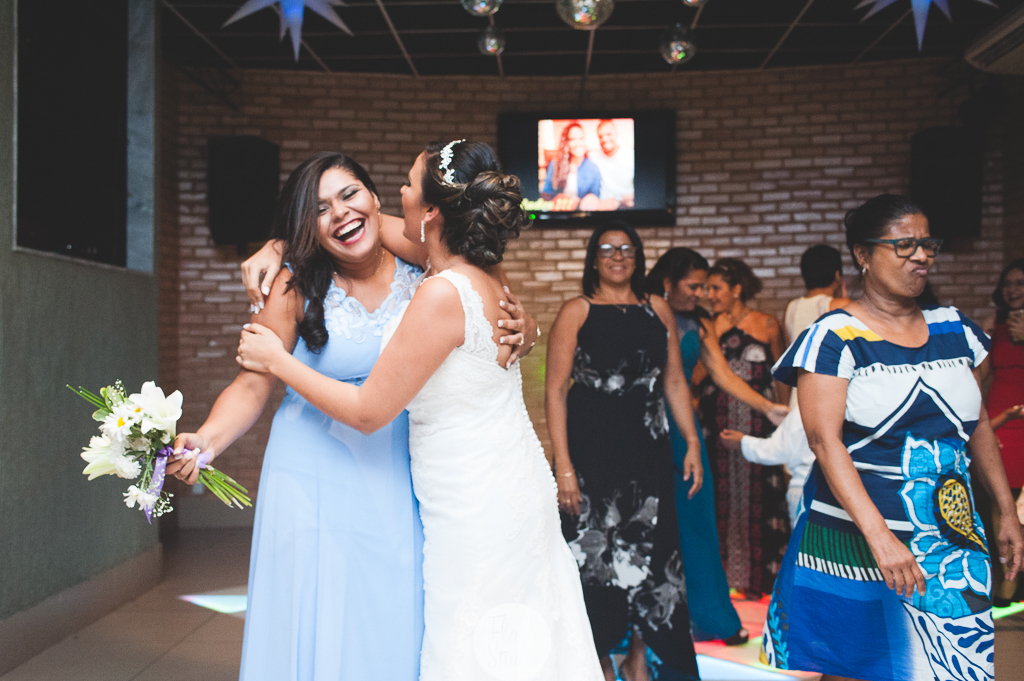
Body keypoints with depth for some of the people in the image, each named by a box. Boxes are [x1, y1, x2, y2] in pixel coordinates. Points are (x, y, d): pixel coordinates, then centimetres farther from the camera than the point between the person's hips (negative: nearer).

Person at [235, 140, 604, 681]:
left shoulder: (442, 295, -24)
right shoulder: (486, 277, 4)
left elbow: (368, 412, -17)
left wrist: (277, 361, -5)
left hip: (476, 510, -9)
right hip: (514, 490, 9)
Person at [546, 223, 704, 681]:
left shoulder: (657, 311, 10)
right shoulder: (576, 313, -2)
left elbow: (674, 382, 13)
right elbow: (555, 389, -7)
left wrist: (693, 444, 6)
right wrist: (563, 465, -13)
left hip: (647, 449, 3)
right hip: (591, 449, -3)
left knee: (650, 549, 5)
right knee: (595, 553, 3)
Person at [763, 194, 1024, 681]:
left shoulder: (954, 329, 9)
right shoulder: (835, 338, -9)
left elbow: (978, 425, 17)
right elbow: (824, 439, -17)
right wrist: (878, 535, -25)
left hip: (953, 541, 5)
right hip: (854, 540, -4)